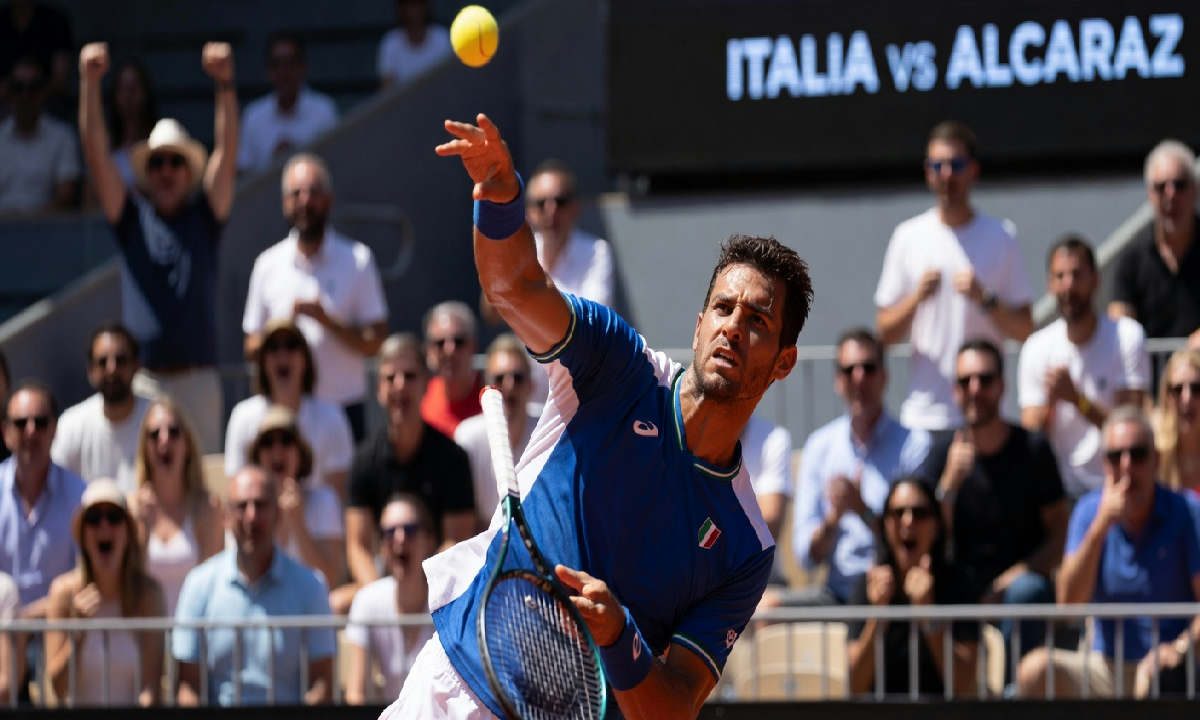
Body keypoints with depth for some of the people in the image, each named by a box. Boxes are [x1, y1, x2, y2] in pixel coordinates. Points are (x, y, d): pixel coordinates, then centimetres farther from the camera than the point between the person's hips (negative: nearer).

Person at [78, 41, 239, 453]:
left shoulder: (205, 218, 7)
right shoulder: (131, 217, 7)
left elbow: (227, 152, -4)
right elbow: (96, 155, -1)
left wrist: (225, 83, -17)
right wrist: (90, 83, -13)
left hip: (197, 376, 0)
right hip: (142, 379, 0)